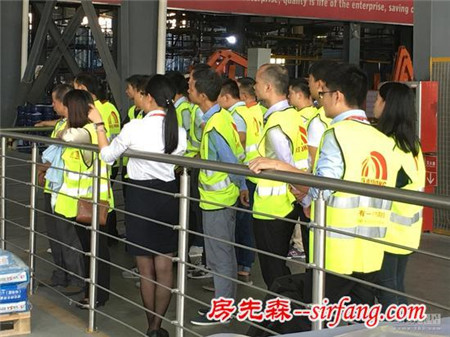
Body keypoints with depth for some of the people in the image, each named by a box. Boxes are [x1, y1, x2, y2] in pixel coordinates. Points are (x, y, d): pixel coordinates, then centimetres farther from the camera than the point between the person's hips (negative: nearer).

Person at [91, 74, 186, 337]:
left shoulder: (134, 128, -15)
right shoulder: (179, 132, -4)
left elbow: (108, 155, -1)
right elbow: (179, 162, 5)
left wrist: (99, 124, 8)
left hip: (140, 196, -3)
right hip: (168, 195, 3)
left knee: (146, 269, 11)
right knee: (165, 267, 11)